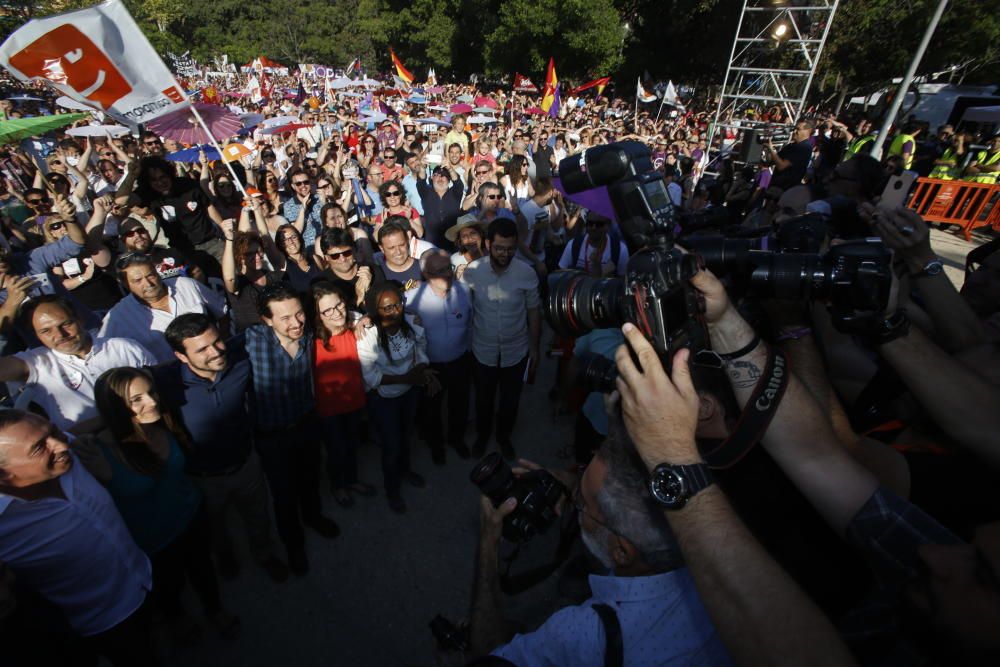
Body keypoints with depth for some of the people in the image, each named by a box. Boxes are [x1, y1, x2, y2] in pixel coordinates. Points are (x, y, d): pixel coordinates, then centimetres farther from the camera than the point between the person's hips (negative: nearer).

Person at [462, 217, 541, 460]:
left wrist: (535, 347, 1)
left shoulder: (527, 273, -17)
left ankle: (504, 435, 50)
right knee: (483, 399, 22)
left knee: (510, 400, 20)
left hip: (516, 351, 0)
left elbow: (533, 312, -4)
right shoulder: (471, 271, -17)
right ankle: (482, 434, 51)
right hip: (483, 350, 0)